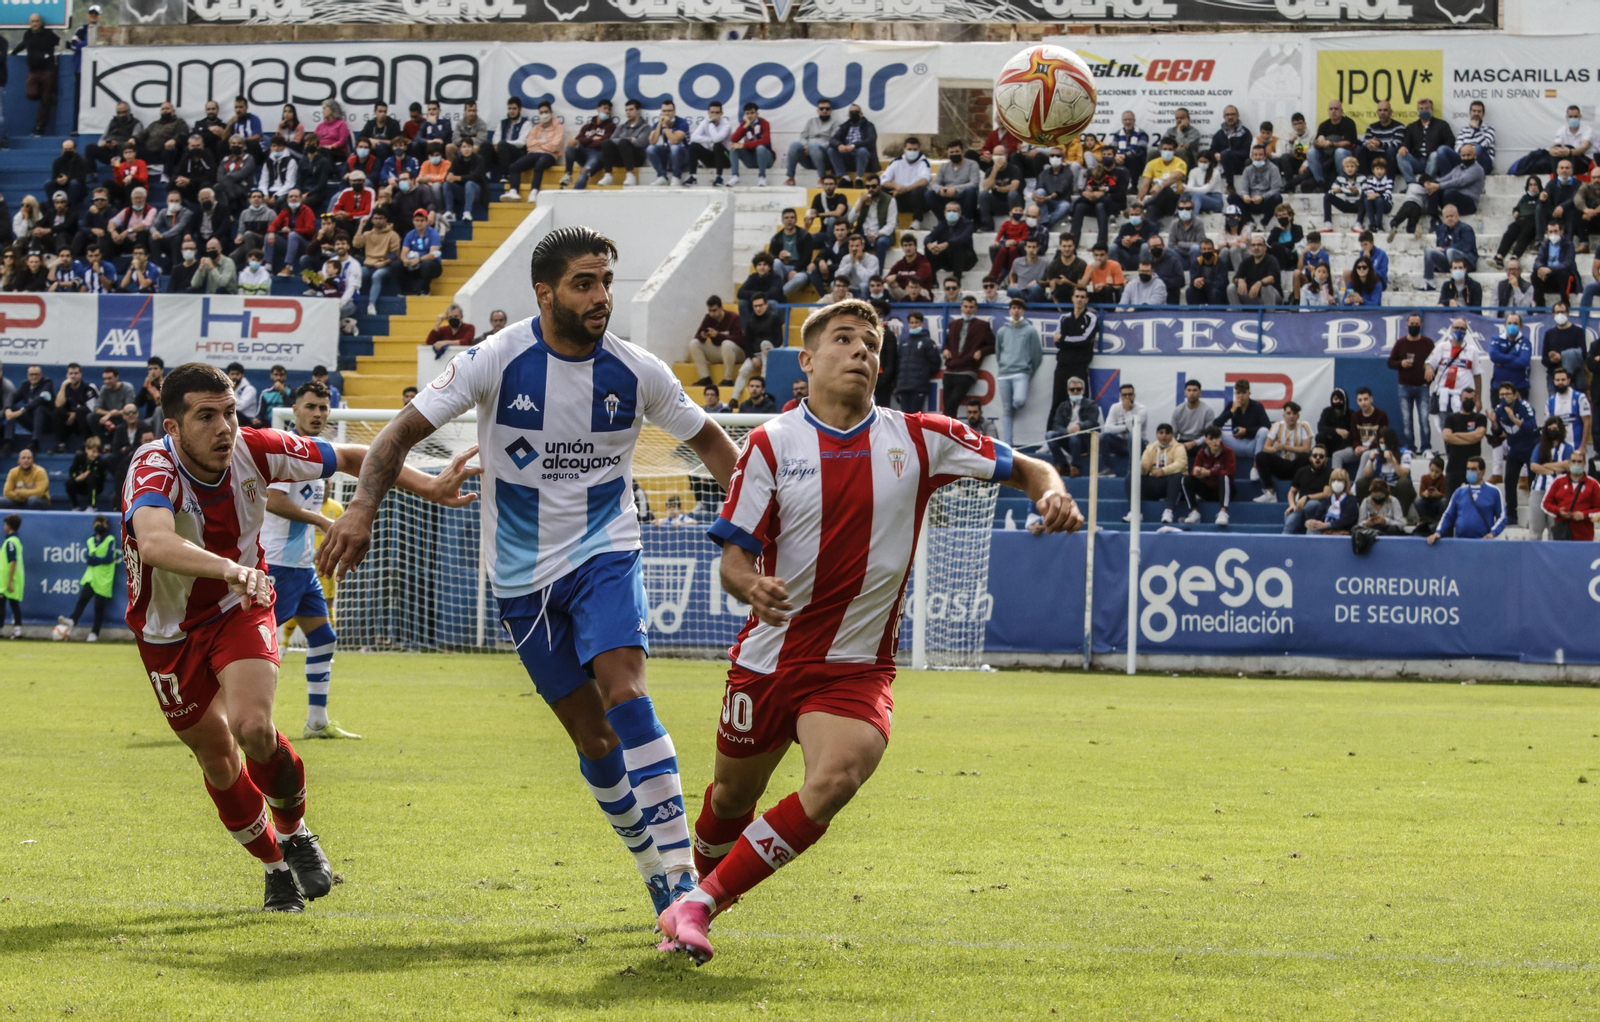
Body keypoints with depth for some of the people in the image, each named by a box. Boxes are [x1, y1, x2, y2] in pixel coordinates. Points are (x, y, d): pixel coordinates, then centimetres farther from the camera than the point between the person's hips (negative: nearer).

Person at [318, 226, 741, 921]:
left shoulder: (636, 372, -6)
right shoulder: (497, 361, -12)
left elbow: (710, 442, 9)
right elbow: (406, 429, -10)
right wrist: (362, 507, -25)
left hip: (605, 555, -1)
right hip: (523, 575, 1)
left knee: (625, 697, -22)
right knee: (591, 736, 1)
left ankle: (680, 879, -24)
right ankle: (655, 871, 19)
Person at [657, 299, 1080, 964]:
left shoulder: (918, 439, -2)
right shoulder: (771, 445, -4)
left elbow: (1021, 468, 7)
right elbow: (733, 558, -7)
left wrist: (1049, 490, -18)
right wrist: (752, 587, -31)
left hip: (857, 667, -1)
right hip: (769, 656, 1)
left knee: (834, 782, -27)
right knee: (732, 796, 14)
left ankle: (698, 907, -15)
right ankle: (701, 880, 49)